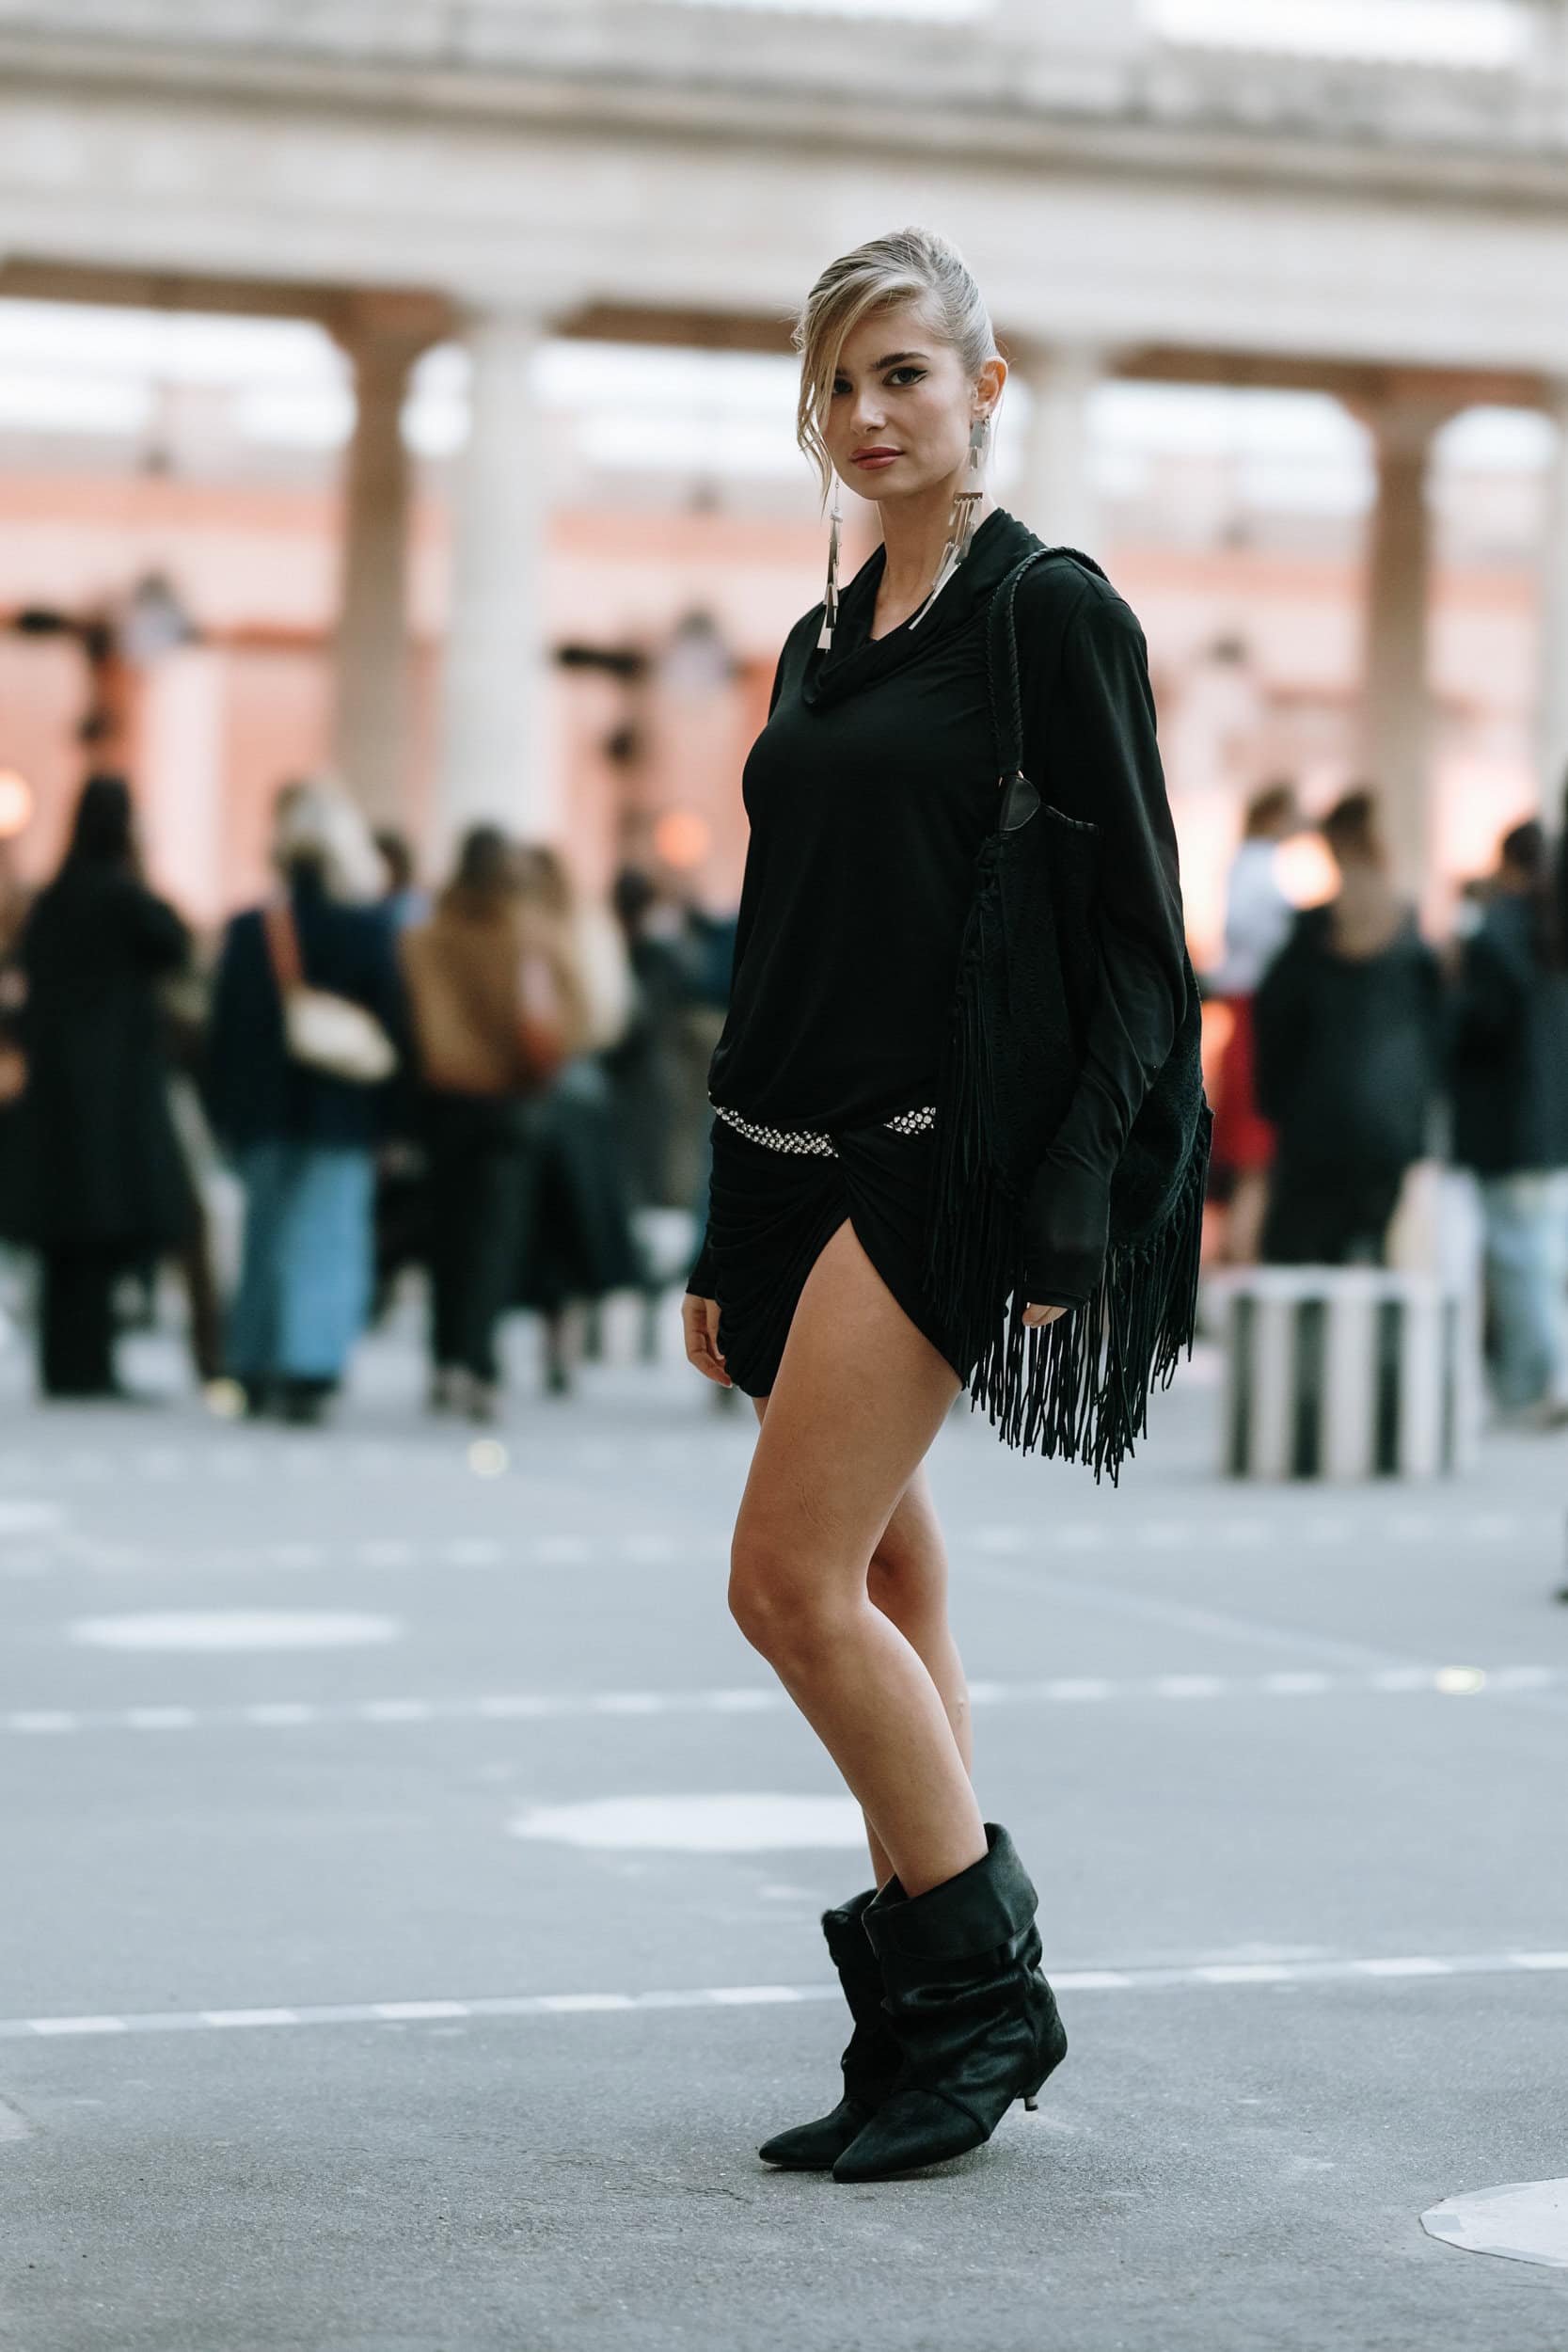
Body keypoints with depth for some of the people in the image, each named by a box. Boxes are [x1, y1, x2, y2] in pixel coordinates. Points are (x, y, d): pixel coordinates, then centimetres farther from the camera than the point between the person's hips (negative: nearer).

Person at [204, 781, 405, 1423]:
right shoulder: (370, 930, -7)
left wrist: (224, 1112, 10)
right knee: (327, 1240, -2)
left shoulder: (247, 931, -2)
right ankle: (308, 1371, -16)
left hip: (263, 1111, 2)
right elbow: (394, 1025, -6)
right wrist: (397, 1116, -1)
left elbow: (223, 1029, 2)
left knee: (266, 1238, 15)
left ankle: (256, 1371, 19)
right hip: (344, 1112, -2)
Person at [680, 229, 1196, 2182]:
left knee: (797, 1582, -13)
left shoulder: (1052, 612, -5)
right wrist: (723, 1242, 18)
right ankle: (945, 2023, 16)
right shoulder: (822, 646, 16)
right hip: (800, 1159, 8)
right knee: (884, 1590, 9)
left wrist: (1063, 1213, -18)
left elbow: (1137, 941, -9)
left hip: (943, 1153, -8)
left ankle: (978, 1985, 0)